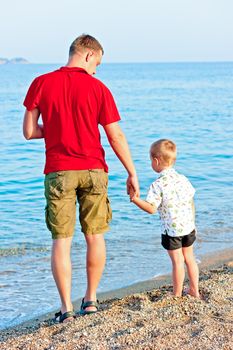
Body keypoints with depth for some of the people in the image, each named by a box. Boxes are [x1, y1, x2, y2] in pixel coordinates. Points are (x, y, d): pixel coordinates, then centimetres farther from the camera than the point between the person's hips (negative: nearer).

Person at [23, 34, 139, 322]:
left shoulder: (41, 84, 0)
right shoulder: (98, 88, -3)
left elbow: (29, 131, -1)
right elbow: (116, 137, -3)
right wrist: (132, 173, 6)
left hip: (58, 172, 0)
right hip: (93, 171, 0)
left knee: (61, 241, 5)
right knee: (95, 236, 14)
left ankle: (66, 307, 5)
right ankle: (91, 299, 22)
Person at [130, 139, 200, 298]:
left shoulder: (158, 185, -15)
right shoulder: (183, 179, 4)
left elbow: (152, 208, -21)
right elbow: (191, 203, 11)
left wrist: (135, 199, -18)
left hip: (171, 230, -6)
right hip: (188, 226, 6)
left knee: (177, 261, 2)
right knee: (189, 257, 17)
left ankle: (177, 294, 12)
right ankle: (194, 290, 26)